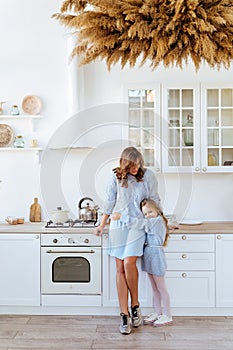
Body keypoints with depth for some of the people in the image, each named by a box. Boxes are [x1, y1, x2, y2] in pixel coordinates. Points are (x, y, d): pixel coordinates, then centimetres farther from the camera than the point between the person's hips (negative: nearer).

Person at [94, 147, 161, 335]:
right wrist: (102, 225, 16)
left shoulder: (148, 175, -3)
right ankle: (124, 314, 6)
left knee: (129, 263, -18)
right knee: (120, 268, 0)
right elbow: (109, 201, 9)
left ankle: (135, 305, 4)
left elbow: (154, 200, 7)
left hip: (138, 224, -2)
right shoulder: (116, 177, -1)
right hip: (118, 225, 2)